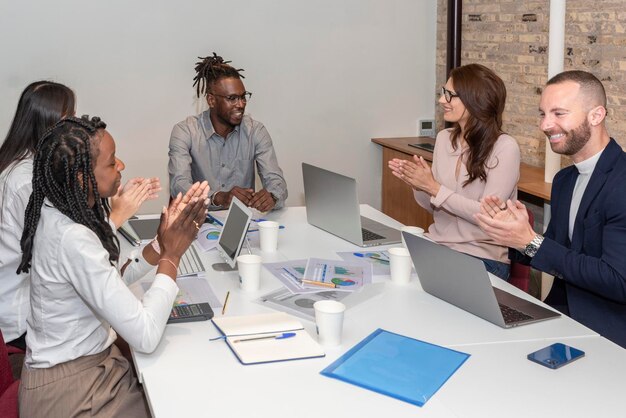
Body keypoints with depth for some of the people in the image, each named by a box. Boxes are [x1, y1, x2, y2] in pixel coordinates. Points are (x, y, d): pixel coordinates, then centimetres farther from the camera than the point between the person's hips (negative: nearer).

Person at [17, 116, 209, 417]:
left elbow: (112, 280, 7)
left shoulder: (62, 210, -1)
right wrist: (171, 255, -19)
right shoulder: (72, 240, -30)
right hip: (69, 391, -8)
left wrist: (162, 243, -5)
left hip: (93, 356, 8)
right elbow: (146, 336, -29)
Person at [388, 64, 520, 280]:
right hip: (436, 246, 5)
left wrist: (434, 188, -17)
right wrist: (418, 185, -9)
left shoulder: (504, 147, -11)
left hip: (481, 258, -5)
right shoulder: (444, 138, 7)